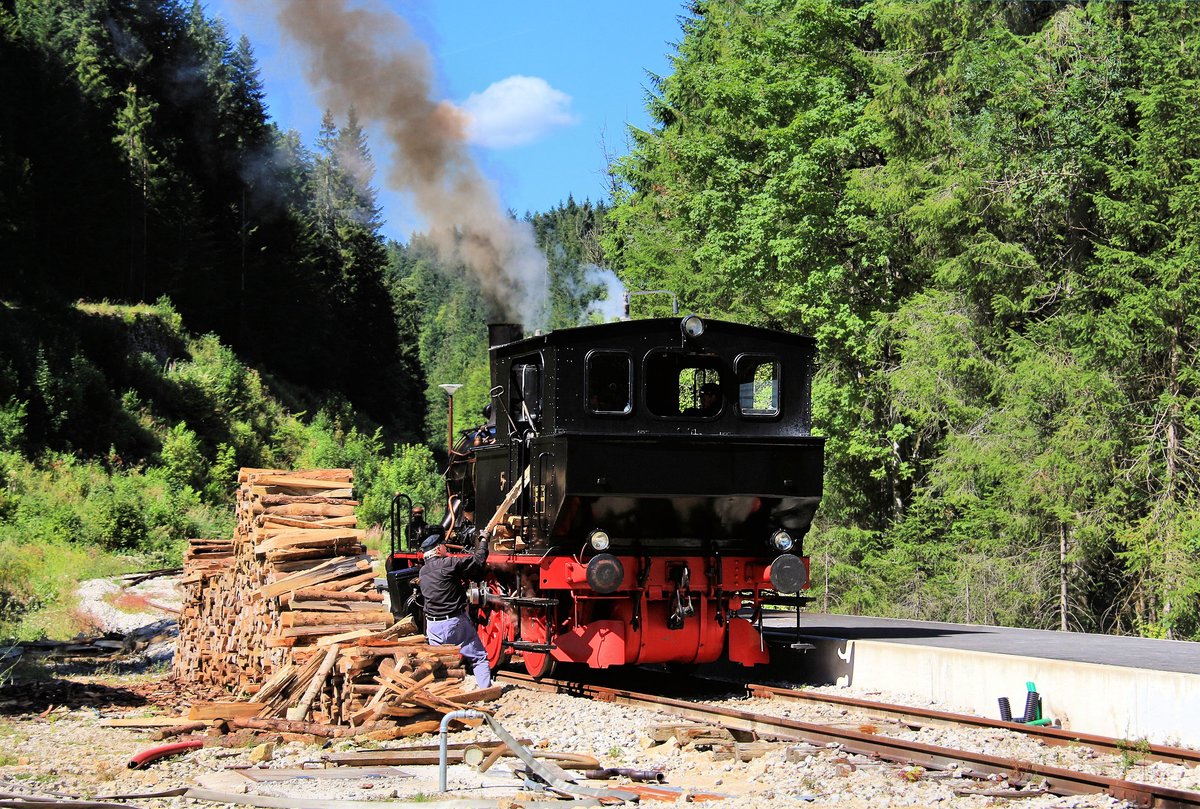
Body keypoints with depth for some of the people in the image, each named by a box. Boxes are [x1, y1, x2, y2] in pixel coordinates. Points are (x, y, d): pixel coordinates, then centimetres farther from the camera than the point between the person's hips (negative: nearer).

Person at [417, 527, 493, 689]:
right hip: (455, 623, -6)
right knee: (479, 658, 3)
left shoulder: (423, 571, 8)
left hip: (433, 625, 6)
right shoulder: (448, 564, -14)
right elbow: (478, 561, -10)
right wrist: (483, 541, 5)